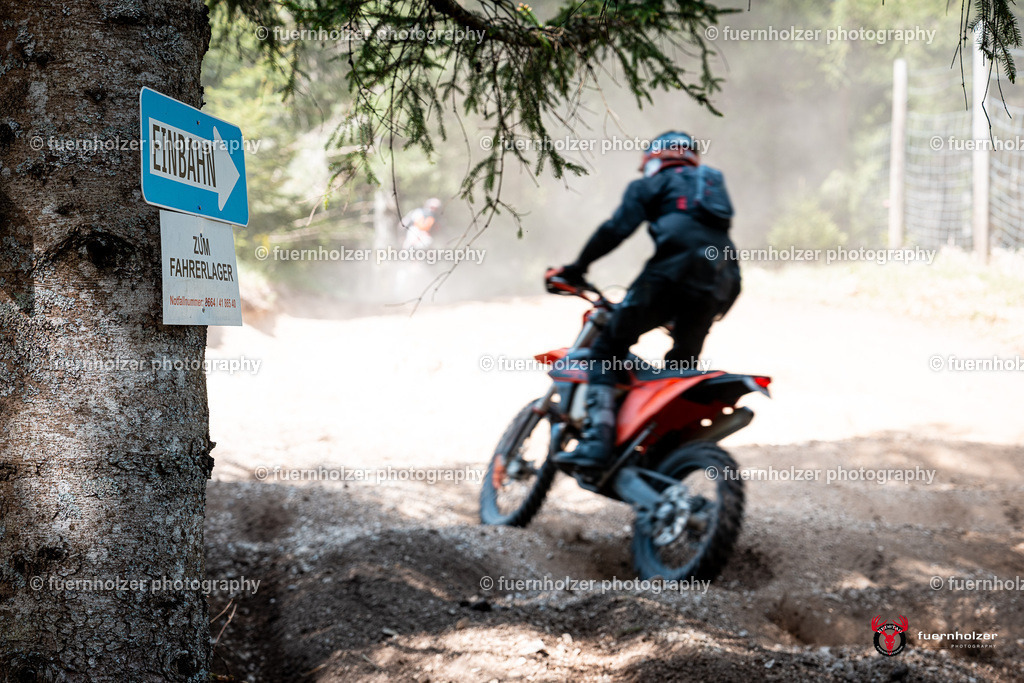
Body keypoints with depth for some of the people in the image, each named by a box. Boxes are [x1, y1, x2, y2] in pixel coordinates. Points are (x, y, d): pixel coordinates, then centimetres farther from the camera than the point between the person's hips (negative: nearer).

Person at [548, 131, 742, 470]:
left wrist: (577, 267, 8)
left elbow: (617, 228, 1)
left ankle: (597, 441, -15)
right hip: (719, 286, 6)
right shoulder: (714, 184, 35)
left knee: (606, 348, 0)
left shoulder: (653, 184, 16)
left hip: (673, 271, -6)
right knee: (682, 364, 21)